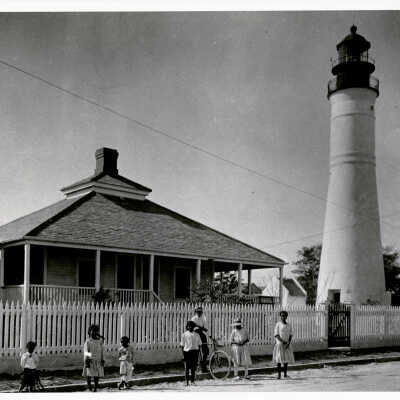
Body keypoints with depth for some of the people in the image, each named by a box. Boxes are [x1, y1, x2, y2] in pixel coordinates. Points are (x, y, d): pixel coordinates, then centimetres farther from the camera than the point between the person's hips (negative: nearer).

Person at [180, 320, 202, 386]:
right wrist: (183, 354, -6)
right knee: (187, 367, 0)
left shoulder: (196, 335, 11)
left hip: (195, 351, 3)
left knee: (193, 367, 4)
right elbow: (182, 345, 2)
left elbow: (199, 344, 12)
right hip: (187, 351, -2)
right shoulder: (184, 334, 3)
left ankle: (192, 381, 12)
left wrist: (198, 353, 3)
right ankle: (187, 382, 7)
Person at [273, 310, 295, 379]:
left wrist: (289, 342, -10)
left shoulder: (289, 325, 8)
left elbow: (291, 335, 7)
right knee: (279, 359, -6)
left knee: (286, 358, 4)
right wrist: (282, 341, -19)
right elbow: (276, 335, -7)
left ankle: (285, 374, 9)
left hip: (287, 345, 4)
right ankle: (279, 374, -4)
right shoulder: (278, 324, -3)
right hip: (279, 344, -4)